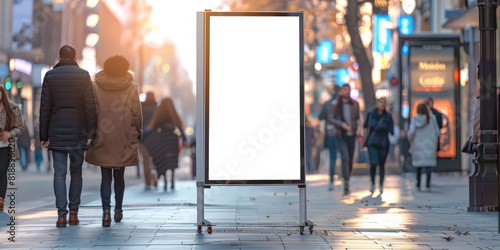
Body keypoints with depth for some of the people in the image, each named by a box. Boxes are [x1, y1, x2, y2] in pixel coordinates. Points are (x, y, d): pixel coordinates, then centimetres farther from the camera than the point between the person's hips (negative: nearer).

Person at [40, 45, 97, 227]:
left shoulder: (50, 76, 3)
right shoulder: (83, 76, 1)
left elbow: (45, 108, 2)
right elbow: (90, 106, -3)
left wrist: (43, 135, 5)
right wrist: (90, 133, 1)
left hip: (56, 133, 0)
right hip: (78, 132, 0)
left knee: (59, 173, 0)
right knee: (76, 172, 9)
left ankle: (61, 214, -8)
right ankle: (73, 213, 8)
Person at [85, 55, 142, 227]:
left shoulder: (96, 87, -2)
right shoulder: (131, 89, -2)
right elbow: (137, 114, 0)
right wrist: (138, 132, 14)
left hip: (102, 140, 0)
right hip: (124, 141, 1)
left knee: (105, 177, 4)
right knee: (119, 175, 16)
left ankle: (106, 210, -14)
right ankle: (118, 210, 24)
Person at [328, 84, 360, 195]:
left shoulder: (355, 104, 6)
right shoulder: (336, 104, -2)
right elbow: (330, 118, -3)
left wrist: (357, 128, -1)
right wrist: (341, 124, -15)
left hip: (352, 135, 3)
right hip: (341, 135, -3)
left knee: (350, 159, 7)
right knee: (345, 158, -17)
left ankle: (347, 179, 26)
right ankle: (346, 183, -21)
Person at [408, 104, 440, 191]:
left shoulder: (414, 120, -1)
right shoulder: (432, 118, 0)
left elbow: (411, 132, -10)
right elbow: (437, 132, 1)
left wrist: (412, 141, 8)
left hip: (418, 145, 1)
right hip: (429, 145, -1)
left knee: (419, 165, 12)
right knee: (429, 164, -4)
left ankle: (418, 185, 14)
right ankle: (428, 184, -17)